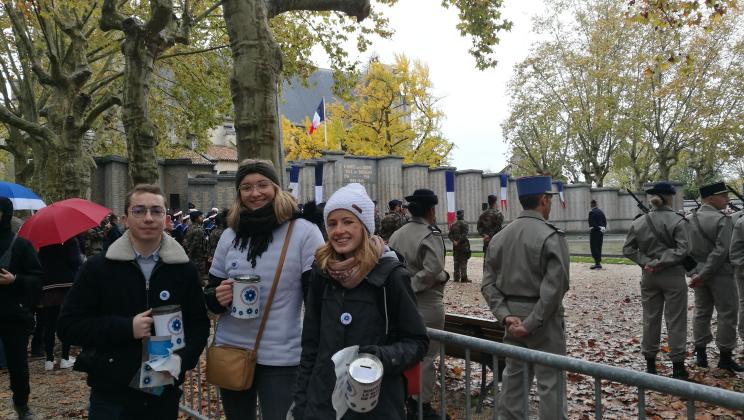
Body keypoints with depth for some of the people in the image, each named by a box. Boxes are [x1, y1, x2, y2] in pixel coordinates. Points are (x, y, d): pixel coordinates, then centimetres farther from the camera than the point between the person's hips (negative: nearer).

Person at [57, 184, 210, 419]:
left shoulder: (184, 270, 2)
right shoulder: (97, 268, -3)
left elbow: (199, 323, 6)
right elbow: (67, 326, -4)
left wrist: (182, 358, -14)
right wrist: (127, 328, -16)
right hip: (111, 395, -1)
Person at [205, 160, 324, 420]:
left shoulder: (304, 232, -9)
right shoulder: (230, 235, 5)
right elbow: (211, 294, 12)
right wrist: (217, 296, -12)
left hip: (281, 357, -4)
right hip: (231, 350, 5)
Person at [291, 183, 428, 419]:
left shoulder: (390, 275, -11)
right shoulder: (322, 273, 1)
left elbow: (417, 341, -6)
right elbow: (310, 344, 7)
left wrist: (385, 357, -24)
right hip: (322, 400, 3)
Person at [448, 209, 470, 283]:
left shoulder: (453, 225, 10)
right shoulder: (464, 224, -8)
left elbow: (449, 234, 5)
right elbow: (464, 235, -18)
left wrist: (454, 241, -5)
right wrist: (459, 241, -14)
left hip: (455, 246, 6)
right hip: (463, 245, -6)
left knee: (456, 262, 10)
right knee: (463, 262, -3)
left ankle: (456, 277, 12)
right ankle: (463, 278, -4)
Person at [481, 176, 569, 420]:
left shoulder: (500, 237, 4)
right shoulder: (551, 236, -14)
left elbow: (488, 283, 1)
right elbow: (554, 287, -21)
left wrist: (505, 316, -5)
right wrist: (532, 324, -16)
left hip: (513, 317, 6)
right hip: (542, 319, -6)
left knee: (513, 376, 16)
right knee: (550, 382, 3)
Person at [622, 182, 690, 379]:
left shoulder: (639, 222, 3)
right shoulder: (678, 221, -9)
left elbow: (628, 249, 2)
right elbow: (682, 249, -18)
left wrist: (646, 262, -4)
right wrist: (661, 262, -14)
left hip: (648, 276, 4)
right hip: (672, 276, -4)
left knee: (650, 319, 12)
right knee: (675, 320, 3)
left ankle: (650, 363, 18)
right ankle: (678, 366, 6)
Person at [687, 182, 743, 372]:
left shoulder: (690, 219, 4)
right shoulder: (722, 219, -15)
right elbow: (721, 251, -21)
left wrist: (694, 271, 7)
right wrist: (704, 275, -18)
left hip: (698, 272, 6)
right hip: (720, 274, -6)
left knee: (701, 312, 13)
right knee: (727, 314, 3)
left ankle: (700, 354, 18)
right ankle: (725, 357, 7)